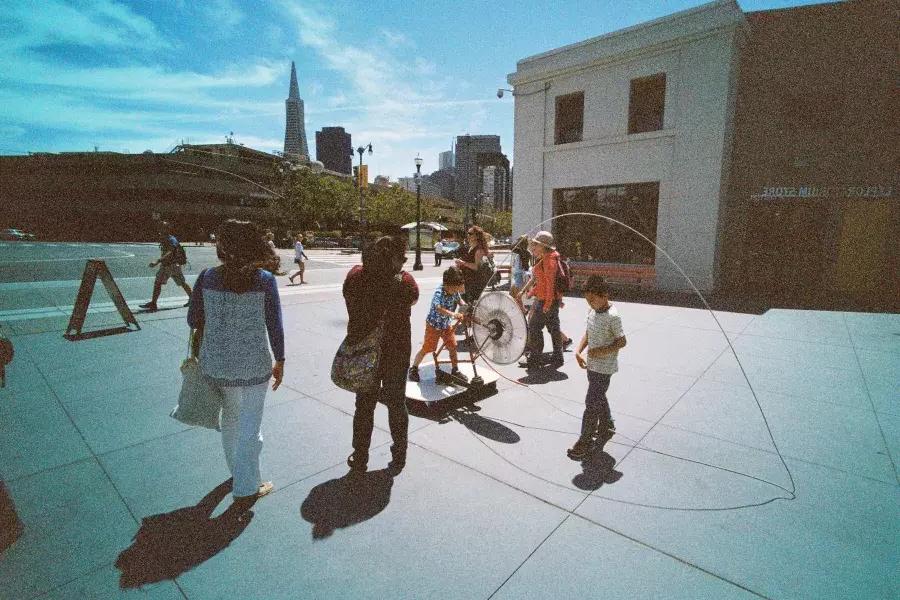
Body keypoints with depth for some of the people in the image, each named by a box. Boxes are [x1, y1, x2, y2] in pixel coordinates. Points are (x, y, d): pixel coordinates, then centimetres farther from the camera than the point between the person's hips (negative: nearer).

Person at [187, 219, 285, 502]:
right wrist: (280, 362, 1)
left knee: (230, 418, 26)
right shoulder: (265, 280, -14)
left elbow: (193, 320, 1)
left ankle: (237, 469, 48)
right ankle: (247, 485, 28)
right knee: (249, 426, 13)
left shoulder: (207, 277, -7)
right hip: (254, 366, -4)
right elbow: (275, 327, -11)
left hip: (218, 364, 4)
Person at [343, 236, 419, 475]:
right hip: (395, 355, -2)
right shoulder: (403, 281, -21)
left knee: (364, 405, 19)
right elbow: (414, 297, 1)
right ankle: (398, 458, 32)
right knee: (396, 404, 18)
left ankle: (359, 460, 32)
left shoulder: (354, 276, -14)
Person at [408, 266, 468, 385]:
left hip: (446, 324, 6)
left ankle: (455, 371, 21)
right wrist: (453, 314, -63)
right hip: (433, 324, -6)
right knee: (427, 349, 3)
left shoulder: (455, 291, -11)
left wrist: (463, 305, -18)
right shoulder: (439, 292, -32)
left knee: (453, 346, 6)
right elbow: (439, 308, -48)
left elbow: (459, 300, 6)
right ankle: (413, 369, 23)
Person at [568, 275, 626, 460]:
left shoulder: (612, 316, -21)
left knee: (592, 403, -3)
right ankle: (606, 427, 42)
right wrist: (579, 351, 1)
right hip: (592, 364, 8)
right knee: (599, 398, 22)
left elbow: (622, 342, -16)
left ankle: (585, 440, 7)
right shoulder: (593, 311, 4)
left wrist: (600, 351, -23)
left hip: (603, 367, -8)